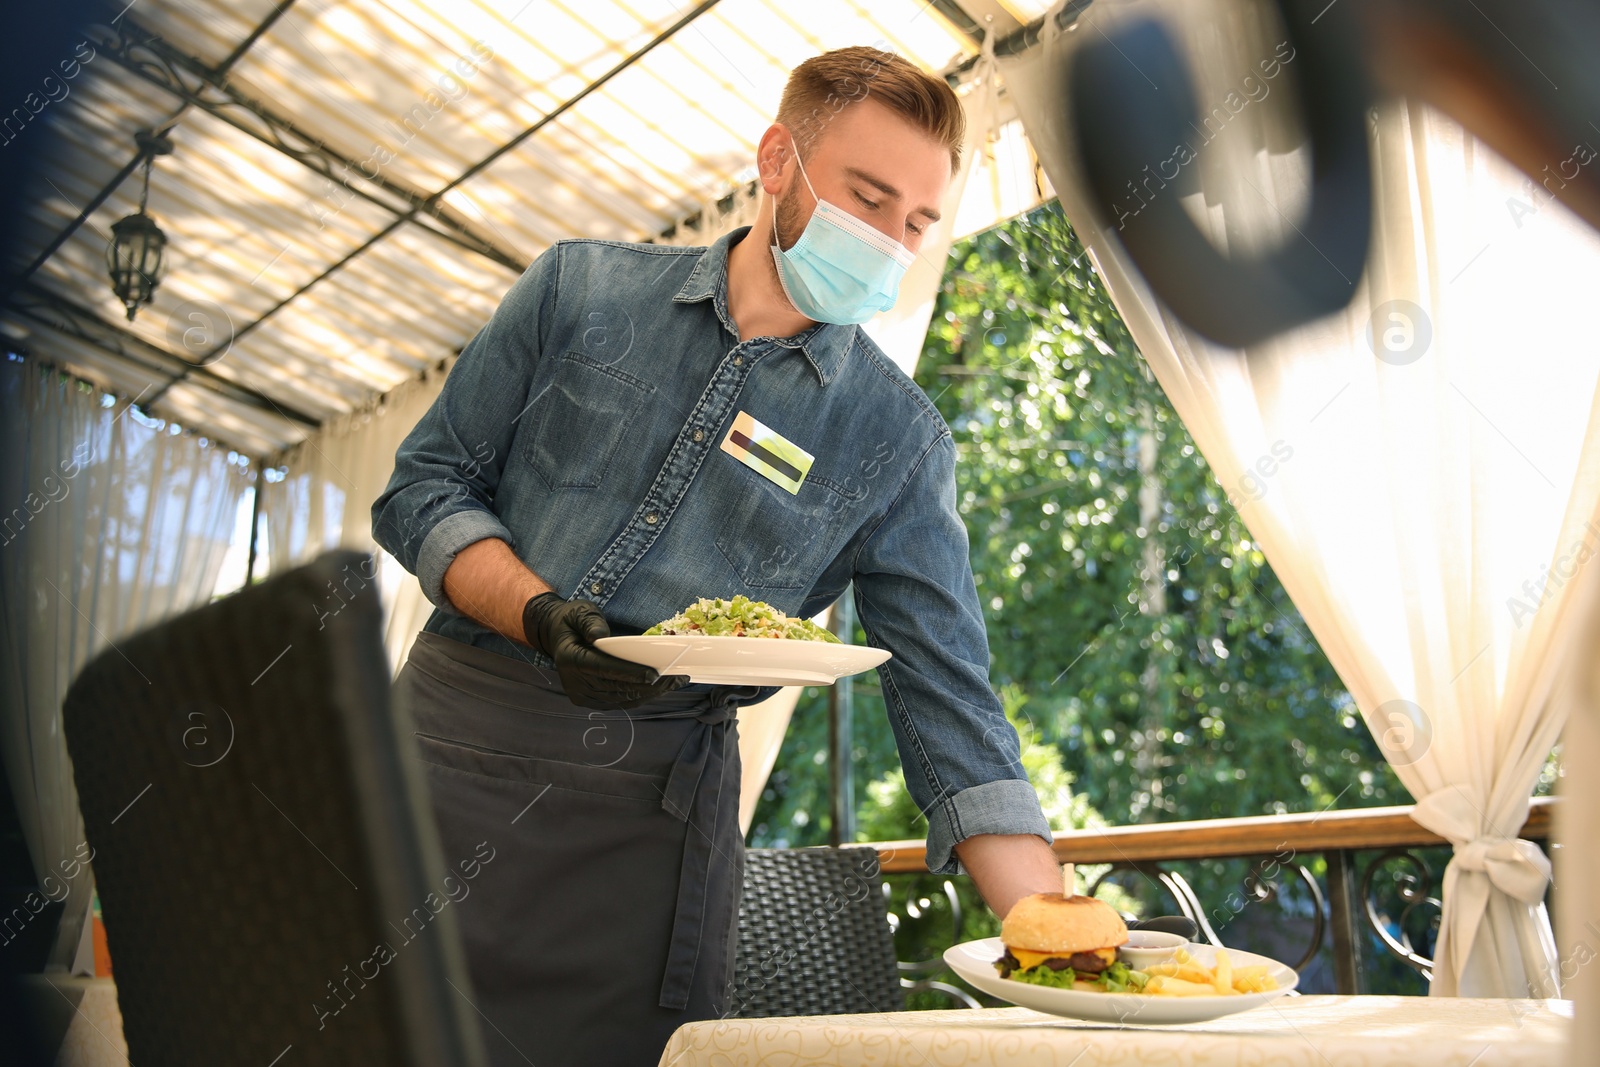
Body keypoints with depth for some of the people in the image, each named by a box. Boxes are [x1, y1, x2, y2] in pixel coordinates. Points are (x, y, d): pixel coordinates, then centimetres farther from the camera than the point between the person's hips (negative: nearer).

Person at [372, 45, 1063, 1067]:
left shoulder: (898, 439, -1)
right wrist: (539, 613, -15)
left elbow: (950, 706, -4)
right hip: (456, 745, 1)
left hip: (655, 807, 0)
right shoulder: (581, 288, 2)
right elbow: (424, 487, 4)